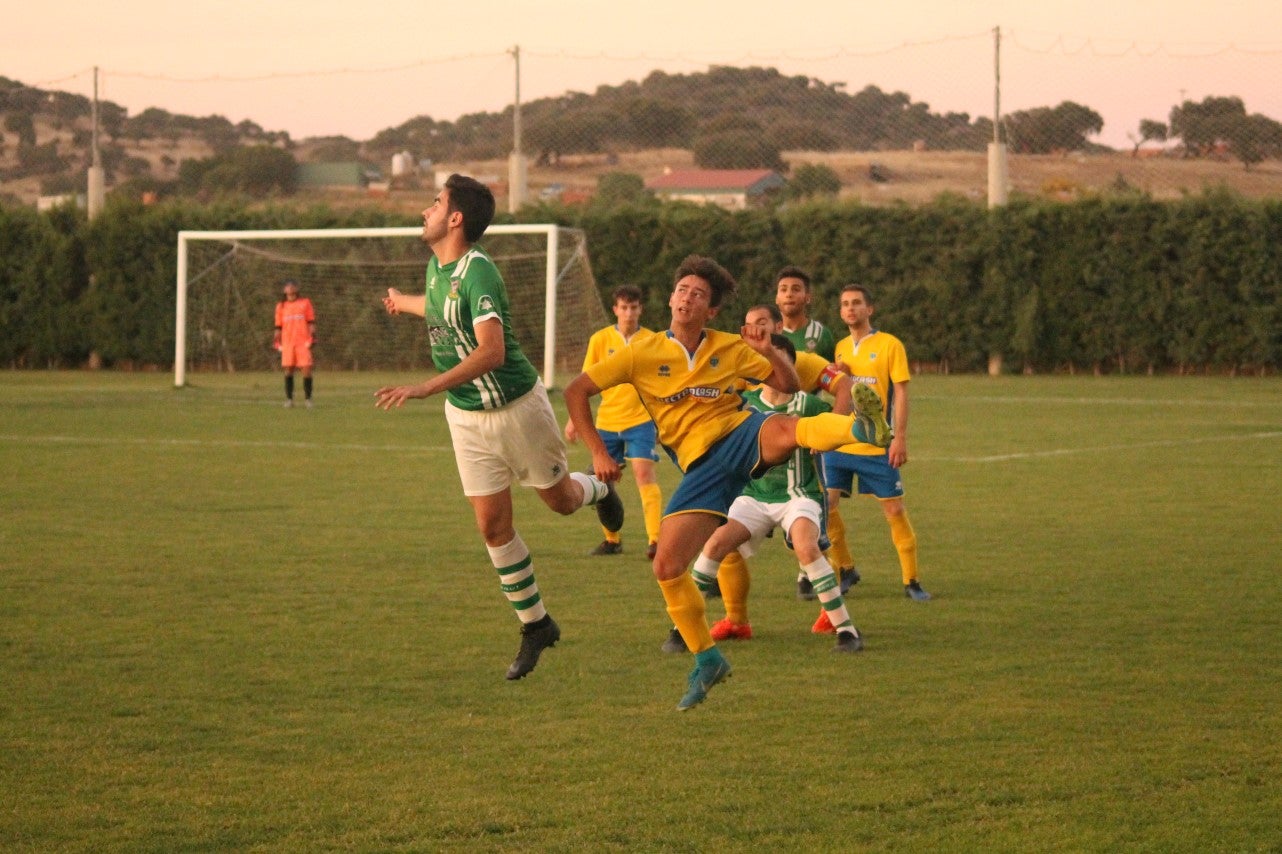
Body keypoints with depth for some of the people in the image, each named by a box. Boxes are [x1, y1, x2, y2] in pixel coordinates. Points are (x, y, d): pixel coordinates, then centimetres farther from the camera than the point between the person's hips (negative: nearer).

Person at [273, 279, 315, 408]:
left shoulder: (305, 303, 8)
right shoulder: (281, 306, 13)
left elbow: (311, 323, 6)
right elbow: (278, 327, 16)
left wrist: (312, 337, -5)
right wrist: (277, 342, 8)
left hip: (303, 342, -2)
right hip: (287, 343, 2)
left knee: (307, 369, -8)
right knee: (288, 370, 0)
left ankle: (308, 398, 1)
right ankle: (289, 399, 6)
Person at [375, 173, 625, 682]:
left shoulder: (477, 272, -26)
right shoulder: (436, 266, 0)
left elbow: (491, 350, -36)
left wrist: (425, 389, -43)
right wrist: (404, 304, 47)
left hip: (516, 406, -6)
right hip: (465, 416, 6)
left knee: (560, 499, 13)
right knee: (493, 526, 2)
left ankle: (600, 489, 50)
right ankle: (535, 625, 14)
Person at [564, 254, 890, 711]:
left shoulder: (730, 348, 8)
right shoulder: (642, 354, 4)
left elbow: (788, 384, 15)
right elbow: (576, 391, 5)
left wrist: (768, 350, -5)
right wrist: (598, 453, -3)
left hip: (743, 436, -1)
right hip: (701, 465, 1)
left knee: (785, 428, -37)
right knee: (667, 567, -11)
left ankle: (863, 427, -67)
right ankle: (706, 660, 9)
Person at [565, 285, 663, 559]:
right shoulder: (600, 339, 1)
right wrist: (574, 419, 0)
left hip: (640, 419, -2)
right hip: (607, 421, 2)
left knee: (644, 473, -18)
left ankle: (655, 539, -21)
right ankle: (611, 539, 25)